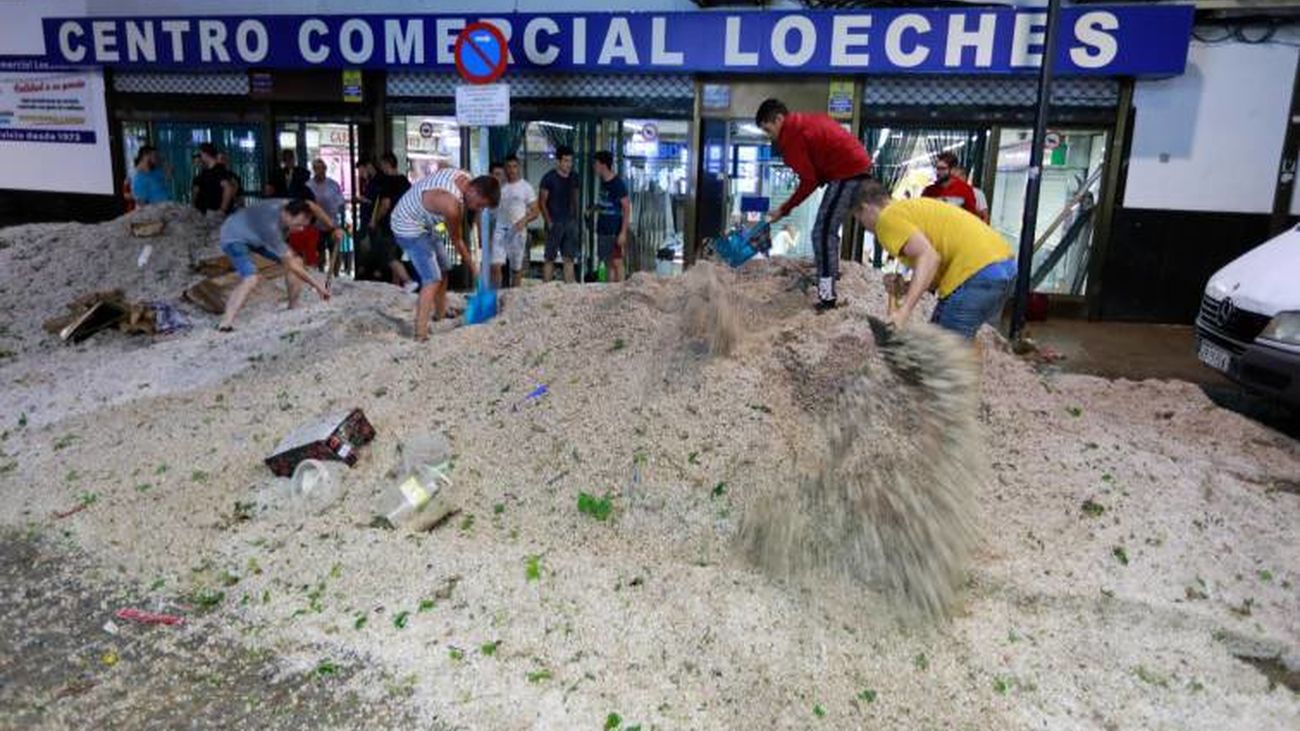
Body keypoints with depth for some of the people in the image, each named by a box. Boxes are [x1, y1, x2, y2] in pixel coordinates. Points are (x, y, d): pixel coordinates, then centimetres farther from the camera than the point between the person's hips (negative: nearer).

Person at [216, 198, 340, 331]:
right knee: (251, 278, -32)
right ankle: (225, 325, -33)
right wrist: (317, 286, -30)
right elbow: (291, 266, -35)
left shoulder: (287, 205, -23)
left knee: (297, 261, 2)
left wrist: (332, 229, -2)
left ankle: (293, 309, 17)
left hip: (256, 235, 8)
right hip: (234, 237, -8)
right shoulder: (272, 227, -41)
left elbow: (312, 207, 2)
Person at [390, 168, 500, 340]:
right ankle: (420, 334, -17)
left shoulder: (465, 178, -11)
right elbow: (456, 240, -18)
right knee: (432, 279, -16)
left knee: (443, 269, 21)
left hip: (425, 223, 10)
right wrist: (472, 266, -4)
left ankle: (440, 314, 40)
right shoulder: (450, 203, -35)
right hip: (409, 227, -10)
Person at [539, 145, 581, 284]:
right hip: (555, 223, -4)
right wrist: (549, 222, -11)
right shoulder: (549, 178, -5)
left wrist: (577, 222, 10)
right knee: (550, 259, -1)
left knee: (569, 259, 5)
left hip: (570, 222, 5)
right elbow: (541, 202, -4)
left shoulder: (574, 179, 9)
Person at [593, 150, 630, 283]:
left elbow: (627, 208, -16)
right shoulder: (603, 182, 10)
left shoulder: (618, 184, -14)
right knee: (608, 264, 12)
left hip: (615, 231, -8)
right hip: (603, 230, 8)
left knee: (617, 263, -4)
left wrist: (623, 232, -19)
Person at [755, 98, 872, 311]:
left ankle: (826, 295, -18)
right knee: (828, 228, 24)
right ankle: (830, 272, 41)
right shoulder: (806, 121, 15)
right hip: (858, 166, 10)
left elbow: (809, 181, -14)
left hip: (847, 174, -10)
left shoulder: (792, 137, -13)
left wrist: (784, 210, -6)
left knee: (823, 233, -13)